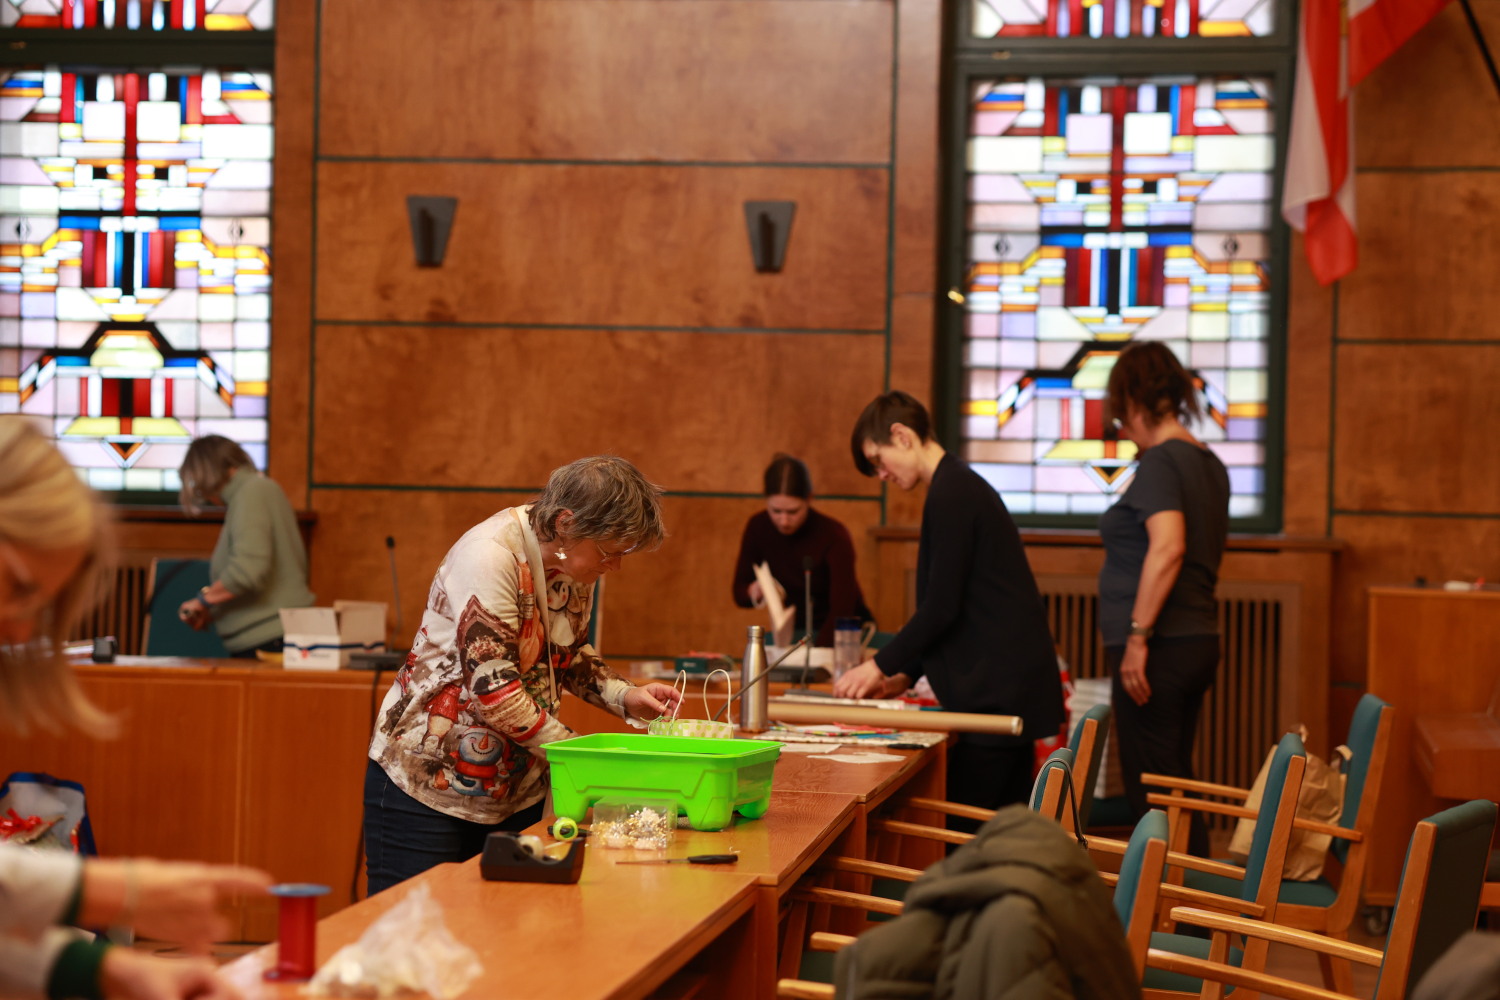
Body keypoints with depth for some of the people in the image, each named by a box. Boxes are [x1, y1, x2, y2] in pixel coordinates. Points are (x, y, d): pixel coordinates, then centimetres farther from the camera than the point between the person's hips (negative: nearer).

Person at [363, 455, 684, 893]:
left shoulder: (575, 561, 2)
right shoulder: (491, 556, -23)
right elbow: (492, 688, -26)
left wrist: (624, 696, 1)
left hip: (516, 790, 8)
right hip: (427, 780, -7)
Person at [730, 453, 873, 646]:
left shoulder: (834, 535, -19)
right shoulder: (758, 527, -7)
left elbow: (842, 610, -23)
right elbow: (739, 592, 2)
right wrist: (753, 593, -21)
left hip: (842, 634, -3)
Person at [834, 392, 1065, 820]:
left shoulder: (950, 495, -13)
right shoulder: (963, 486, 18)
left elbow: (941, 608, -16)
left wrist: (882, 665, -5)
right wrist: (904, 674, 18)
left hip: (996, 693, -10)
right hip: (1008, 687, 10)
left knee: (961, 832, -8)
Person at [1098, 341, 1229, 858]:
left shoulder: (1159, 462, -13)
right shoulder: (1207, 462, 15)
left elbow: (1167, 547, -26)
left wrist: (1138, 635, -24)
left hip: (1160, 648, -9)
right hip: (1199, 639, 9)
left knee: (1151, 794, -5)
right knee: (1176, 789, 15)